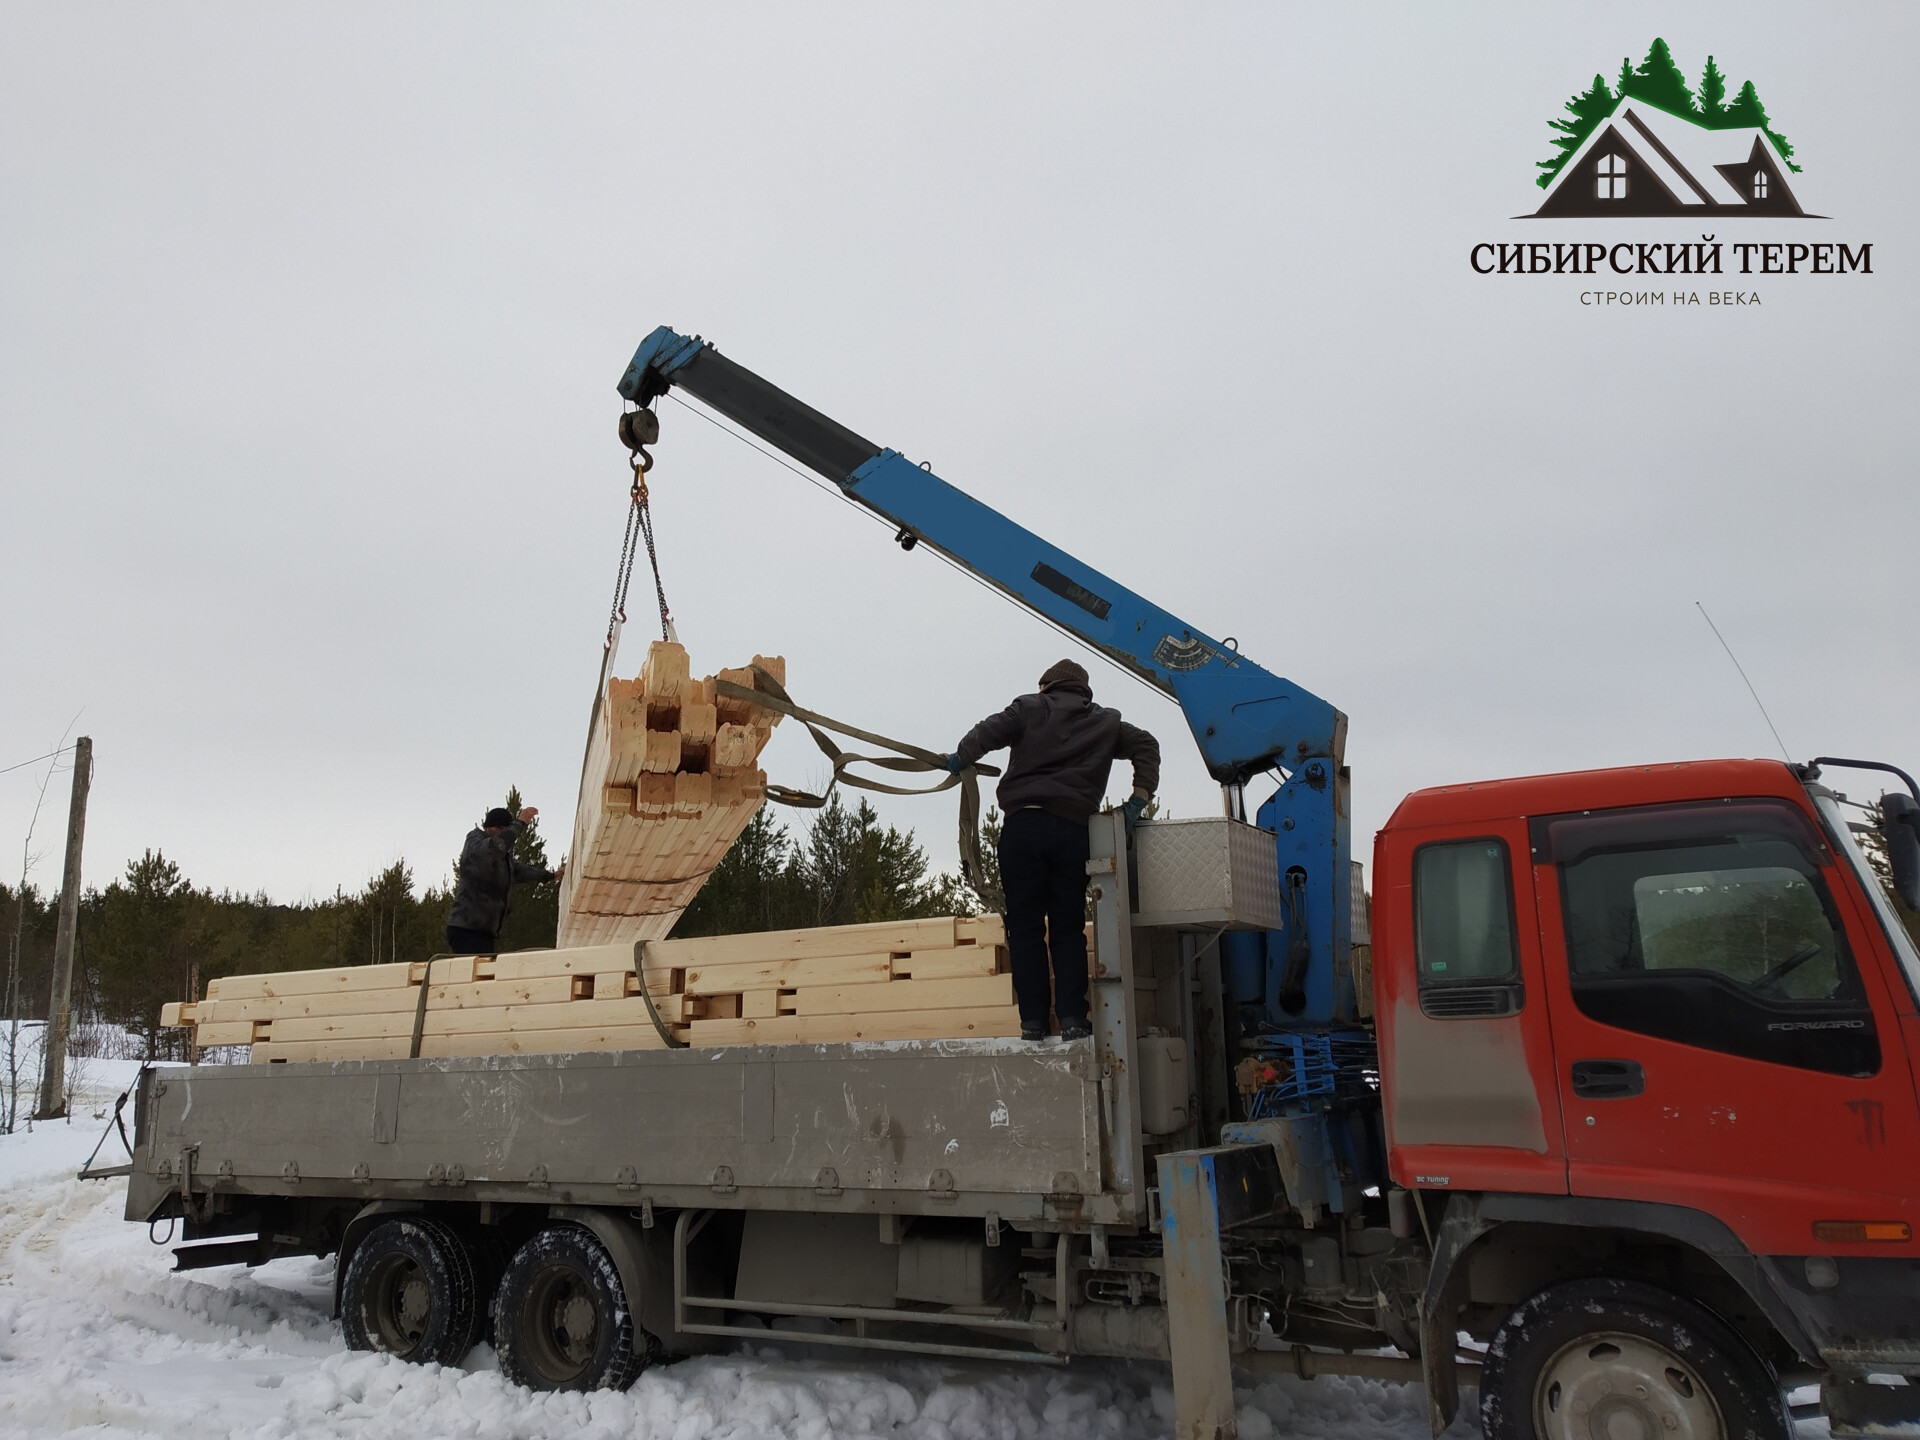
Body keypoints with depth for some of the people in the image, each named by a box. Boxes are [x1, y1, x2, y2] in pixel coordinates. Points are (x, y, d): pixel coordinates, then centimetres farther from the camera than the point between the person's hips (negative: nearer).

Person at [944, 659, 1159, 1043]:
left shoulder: (1031, 707, 13)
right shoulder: (1106, 722, 22)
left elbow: (990, 731, -1)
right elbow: (1145, 745, 15)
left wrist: (959, 760, 13)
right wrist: (1139, 800, 10)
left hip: (1024, 824, -2)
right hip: (1073, 828, 2)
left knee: (1025, 927, 1)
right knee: (1068, 928, 6)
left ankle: (1033, 1020, -2)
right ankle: (1072, 1017, -5)